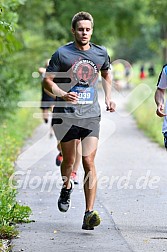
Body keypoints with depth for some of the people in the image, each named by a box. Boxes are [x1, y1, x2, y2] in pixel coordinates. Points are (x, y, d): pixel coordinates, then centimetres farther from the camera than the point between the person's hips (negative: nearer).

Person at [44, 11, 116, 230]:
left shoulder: (101, 53, 9)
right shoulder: (62, 54, -2)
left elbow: (106, 75, 28)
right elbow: (47, 80, -1)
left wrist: (108, 98, 14)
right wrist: (63, 94, -19)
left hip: (91, 115, 1)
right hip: (66, 115, -1)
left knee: (89, 162, -10)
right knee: (68, 160, 7)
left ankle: (89, 214, -13)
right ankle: (66, 187, 43)